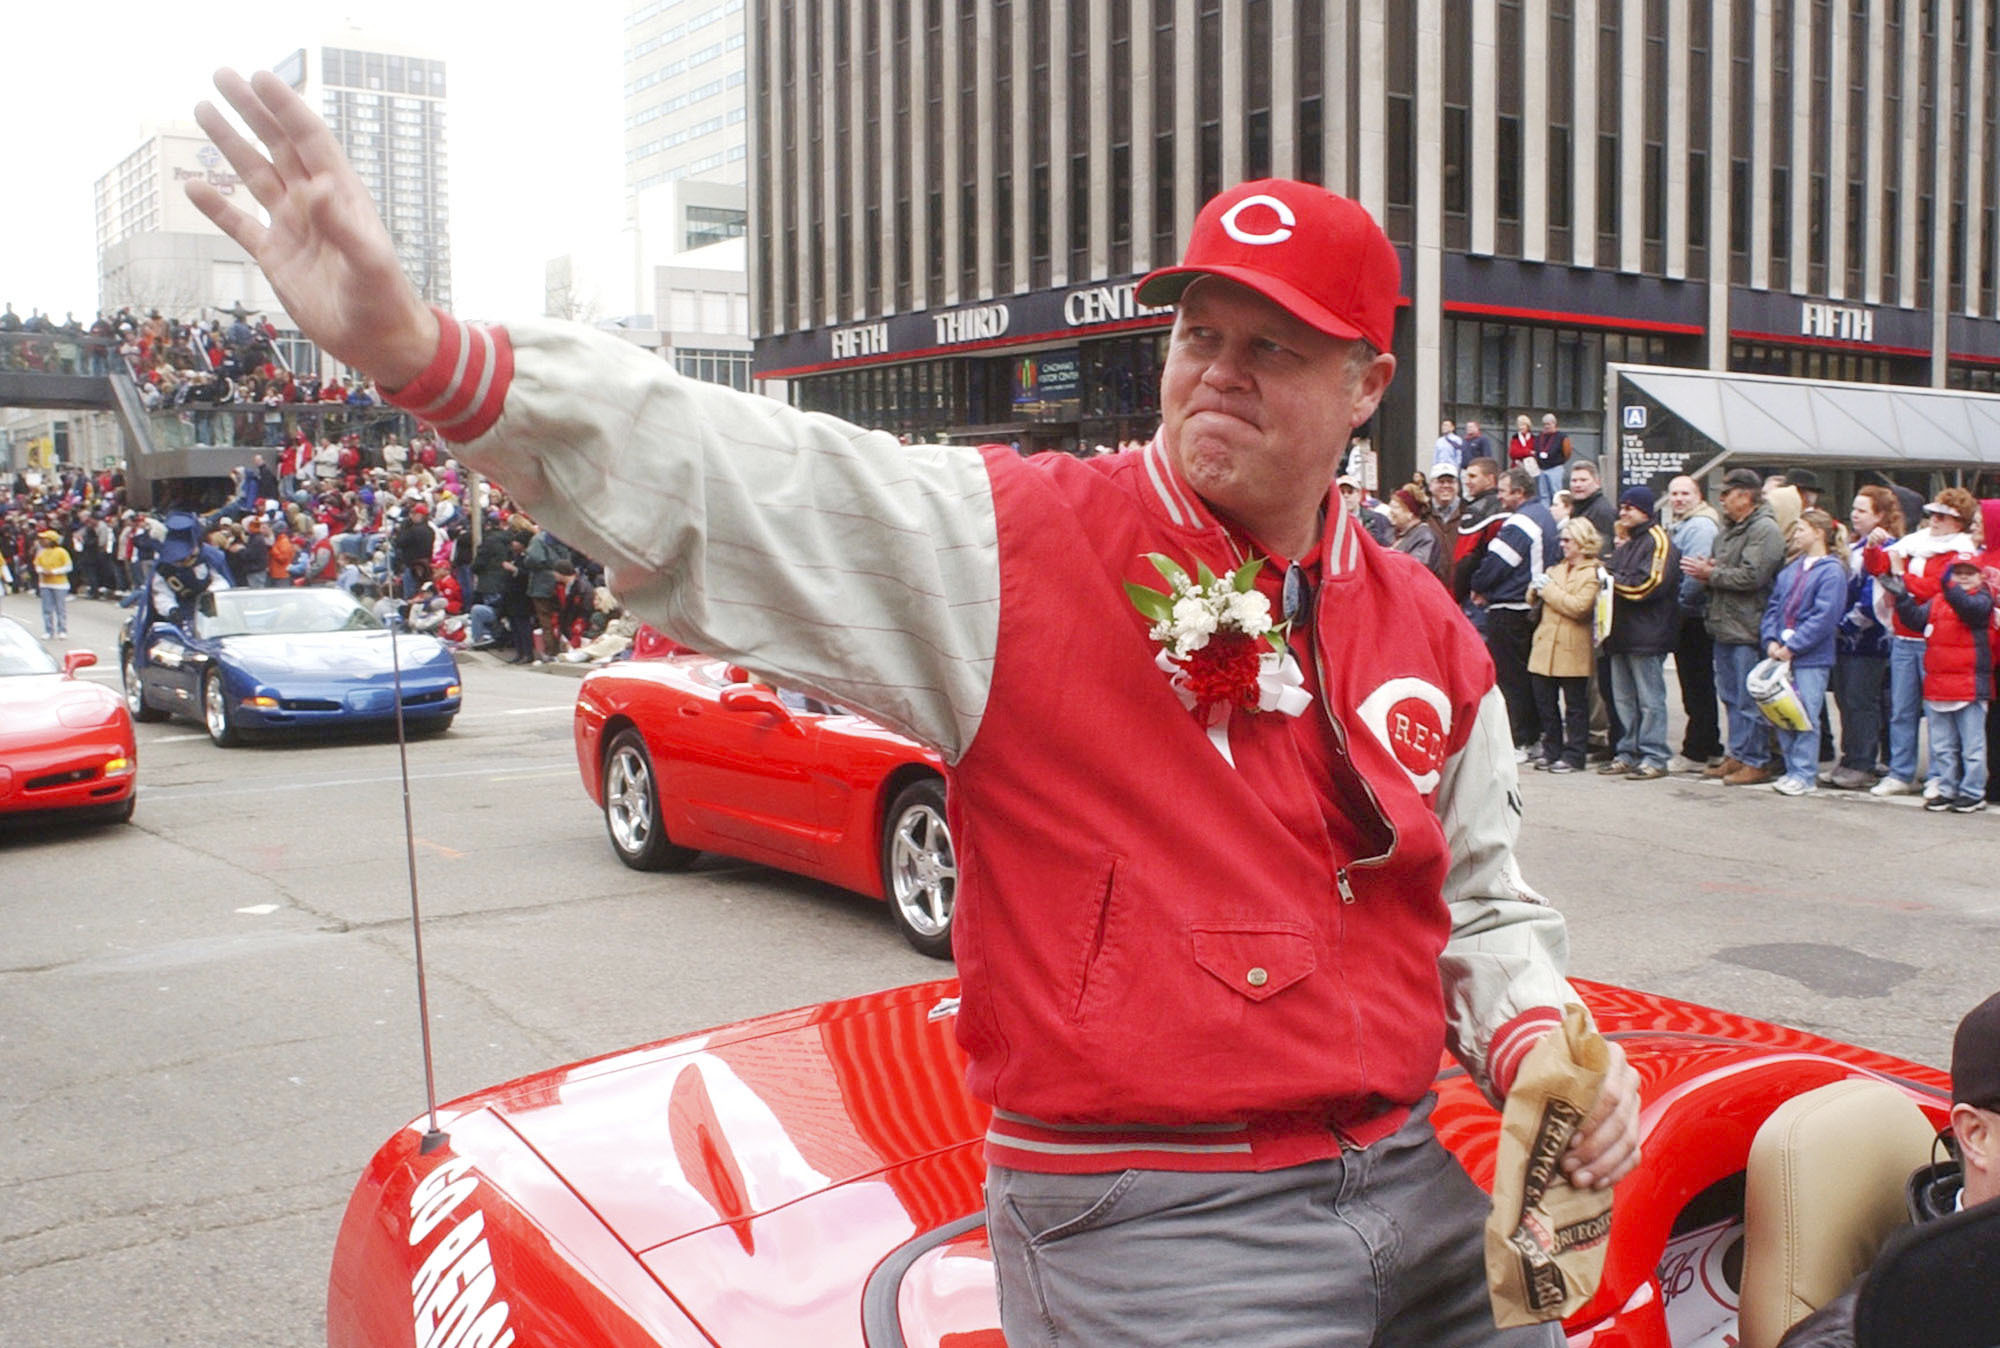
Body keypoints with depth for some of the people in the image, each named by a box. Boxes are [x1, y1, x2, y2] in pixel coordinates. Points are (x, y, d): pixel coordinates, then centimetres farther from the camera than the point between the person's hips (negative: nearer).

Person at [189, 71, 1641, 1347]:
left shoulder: (1428, 631, 7)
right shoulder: (1018, 540, -10)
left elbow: (1482, 897, 18)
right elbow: (725, 483, -21)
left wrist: (1538, 1038, -2)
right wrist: (431, 355, -32)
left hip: (1414, 1191, 6)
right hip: (1145, 1223, -6)